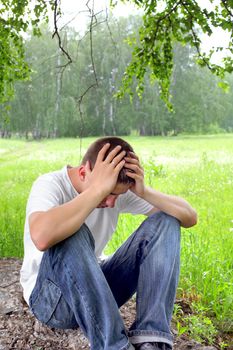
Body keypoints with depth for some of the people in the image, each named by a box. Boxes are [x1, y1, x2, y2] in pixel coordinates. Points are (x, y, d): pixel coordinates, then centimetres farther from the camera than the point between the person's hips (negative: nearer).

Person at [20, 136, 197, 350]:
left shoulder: (120, 189, -5)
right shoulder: (50, 185, -19)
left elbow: (190, 217, -7)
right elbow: (42, 237, -44)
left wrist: (144, 192, -22)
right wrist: (98, 189, -37)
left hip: (97, 288, 6)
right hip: (50, 297, -5)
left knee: (165, 221, -10)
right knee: (72, 236, -37)